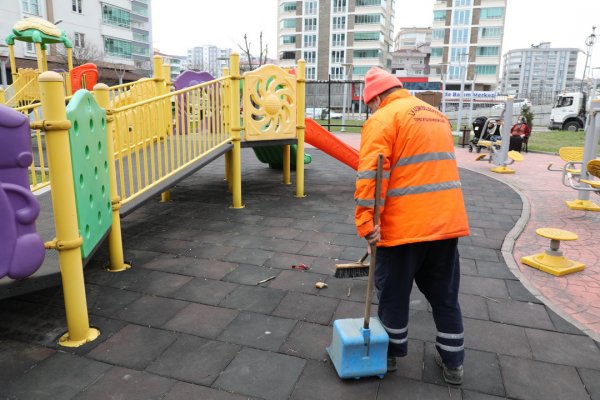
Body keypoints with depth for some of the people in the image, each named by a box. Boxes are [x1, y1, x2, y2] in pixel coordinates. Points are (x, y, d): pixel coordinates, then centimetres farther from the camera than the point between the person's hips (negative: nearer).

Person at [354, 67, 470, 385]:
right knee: (445, 294, 17)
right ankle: (453, 362, 29)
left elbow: (371, 174, -18)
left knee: (393, 292, 12)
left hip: (405, 224, -7)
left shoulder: (383, 119, -6)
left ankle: (390, 353, 28)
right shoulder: (436, 115, 19)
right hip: (447, 220, 7)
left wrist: (367, 222, -19)